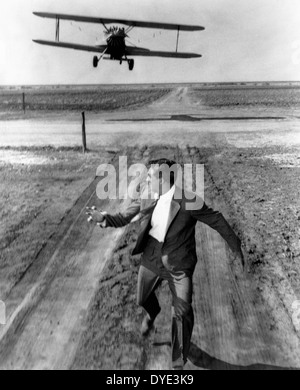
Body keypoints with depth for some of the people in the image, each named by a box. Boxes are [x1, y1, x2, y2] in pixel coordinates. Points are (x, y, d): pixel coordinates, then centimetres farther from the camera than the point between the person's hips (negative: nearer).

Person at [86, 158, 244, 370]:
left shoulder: (190, 202, -22)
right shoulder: (146, 199, -8)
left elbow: (217, 221, -11)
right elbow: (124, 217, -3)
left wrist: (236, 246, -3)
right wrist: (104, 219, -24)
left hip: (179, 266, -4)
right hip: (151, 261, 5)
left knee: (183, 313, -5)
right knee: (143, 299, 23)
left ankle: (179, 362, 17)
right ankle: (152, 315, 62)